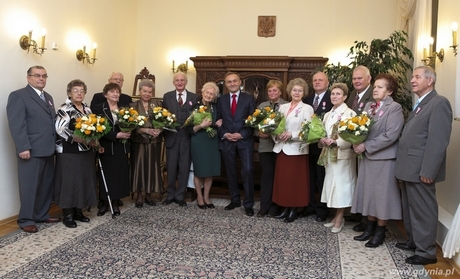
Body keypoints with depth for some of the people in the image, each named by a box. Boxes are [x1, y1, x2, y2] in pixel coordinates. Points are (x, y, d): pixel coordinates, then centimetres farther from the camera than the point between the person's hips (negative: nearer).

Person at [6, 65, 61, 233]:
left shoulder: (48, 97, 19)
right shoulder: (18, 96, -5)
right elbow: (16, 124, -14)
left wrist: (55, 144, 11)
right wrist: (23, 147, -20)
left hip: (48, 149, 7)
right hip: (31, 150, -7)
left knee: (46, 185, 13)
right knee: (30, 186, 2)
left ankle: (42, 215, 26)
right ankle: (26, 220, 15)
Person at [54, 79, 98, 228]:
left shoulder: (87, 109, 13)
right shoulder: (64, 109, -9)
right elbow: (61, 130, -19)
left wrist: (93, 141, -1)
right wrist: (83, 140, -24)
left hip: (86, 152, 7)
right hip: (69, 153, -7)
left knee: (84, 181, 10)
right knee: (69, 182, -2)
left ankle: (78, 211, 22)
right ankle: (67, 215, 9)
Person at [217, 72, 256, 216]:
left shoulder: (249, 99, 3)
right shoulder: (221, 100, 11)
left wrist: (241, 135, -13)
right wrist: (224, 134, -8)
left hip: (245, 140, -3)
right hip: (226, 141, 3)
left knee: (247, 170, -10)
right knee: (230, 172, 10)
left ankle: (248, 204, 1)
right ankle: (235, 200, 24)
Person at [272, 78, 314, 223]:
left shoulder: (307, 108, -2)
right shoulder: (283, 107, 13)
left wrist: (291, 135, -19)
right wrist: (277, 134, -9)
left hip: (297, 149, -5)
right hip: (282, 148, 5)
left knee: (296, 180, 2)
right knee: (282, 179, 8)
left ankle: (294, 210, 14)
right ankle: (286, 208, 20)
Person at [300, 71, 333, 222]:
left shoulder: (332, 99, -7)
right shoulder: (306, 99, 12)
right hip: (308, 143, 6)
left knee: (322, 178, 6)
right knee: (310, 177, 14)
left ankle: (322, 209, 18)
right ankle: (310, 205, 27)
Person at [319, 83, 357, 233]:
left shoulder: (350, 113, -8)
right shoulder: (328, 114, 15)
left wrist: (335, 142, -25)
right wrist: (322, 140, -4)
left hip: (343, 155, -7)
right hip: (329, 155, 7)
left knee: (341, 185, -2)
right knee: (332, 184, 10)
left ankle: (340, 218, 9)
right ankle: (337, 216, 21)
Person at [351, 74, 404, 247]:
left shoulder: (395, 108, -9)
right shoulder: (368, 106, 11)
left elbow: (390, 135, -19)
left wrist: (366, 146, -19)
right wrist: (357, 143, -10)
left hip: (384, 159, -6)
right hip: (367, 157, 7)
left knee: (382, 194, 4)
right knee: (368, 192, 12)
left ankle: (380, 231, 18)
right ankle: (370, 227, 27)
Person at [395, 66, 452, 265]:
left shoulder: (439, 103, -13)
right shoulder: (419, 104, 17)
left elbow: (438, 141, -20)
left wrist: (428, 171, -22)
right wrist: (403, 165, 13)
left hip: (420, 169, -9)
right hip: (409, 167, 9)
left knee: (423, 210, 2)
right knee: (410, 208, 19)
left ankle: (426, 251, 15)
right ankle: (413, 241, 34)